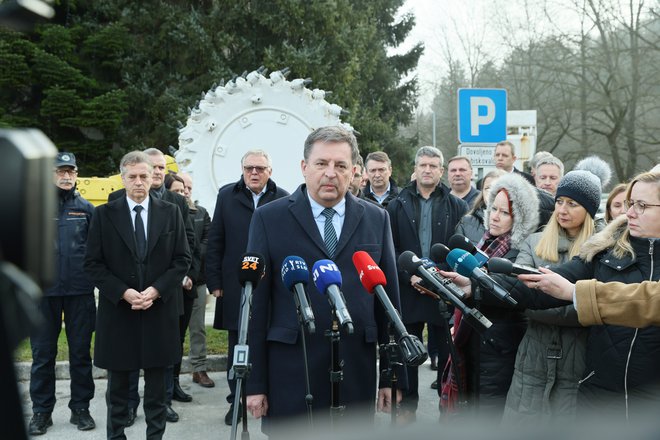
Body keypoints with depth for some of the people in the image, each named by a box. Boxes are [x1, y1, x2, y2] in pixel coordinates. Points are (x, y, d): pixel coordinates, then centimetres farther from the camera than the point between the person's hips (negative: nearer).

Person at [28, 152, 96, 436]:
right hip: (43, 292, 0)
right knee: (43, 353, 7)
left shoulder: (86, 209, 5)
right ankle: (41, 411, 18)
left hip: (80, 292, 1)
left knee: (80, 352, 8)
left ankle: (80, 408, 19)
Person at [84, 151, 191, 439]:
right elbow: (93, 263, -1)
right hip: (117, 310, 0)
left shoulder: (170, 213, 5)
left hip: (159, 310, 1)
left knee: (156, 383, 8)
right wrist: (124, 292, -13)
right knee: (118, 382, 9)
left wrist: (156, 290, -11)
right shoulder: (104, 214, 2)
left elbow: (182, 259, 2)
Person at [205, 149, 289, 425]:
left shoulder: (282, 199, 0)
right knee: (236, 347, 9)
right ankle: (236, 400, 20)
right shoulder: (227, 196, 4)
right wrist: (215, 282, 0)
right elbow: (215, 242, 5)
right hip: (235, 286, 1)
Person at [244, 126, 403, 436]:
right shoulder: (269, 218, 0)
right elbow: (256, 302, -1)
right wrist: (254, 382, -4)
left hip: (357, 373, 2)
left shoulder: (376, 219, 7)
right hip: (291, 373, -2)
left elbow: (389, 297, 8)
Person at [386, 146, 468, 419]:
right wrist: (409, 275, -12)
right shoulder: (398, 205, 5)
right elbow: (391, 249, 1)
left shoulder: (457, 206, 4)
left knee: (445, 352, 6)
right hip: (408, 289, 1)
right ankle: (407, 403, 22)